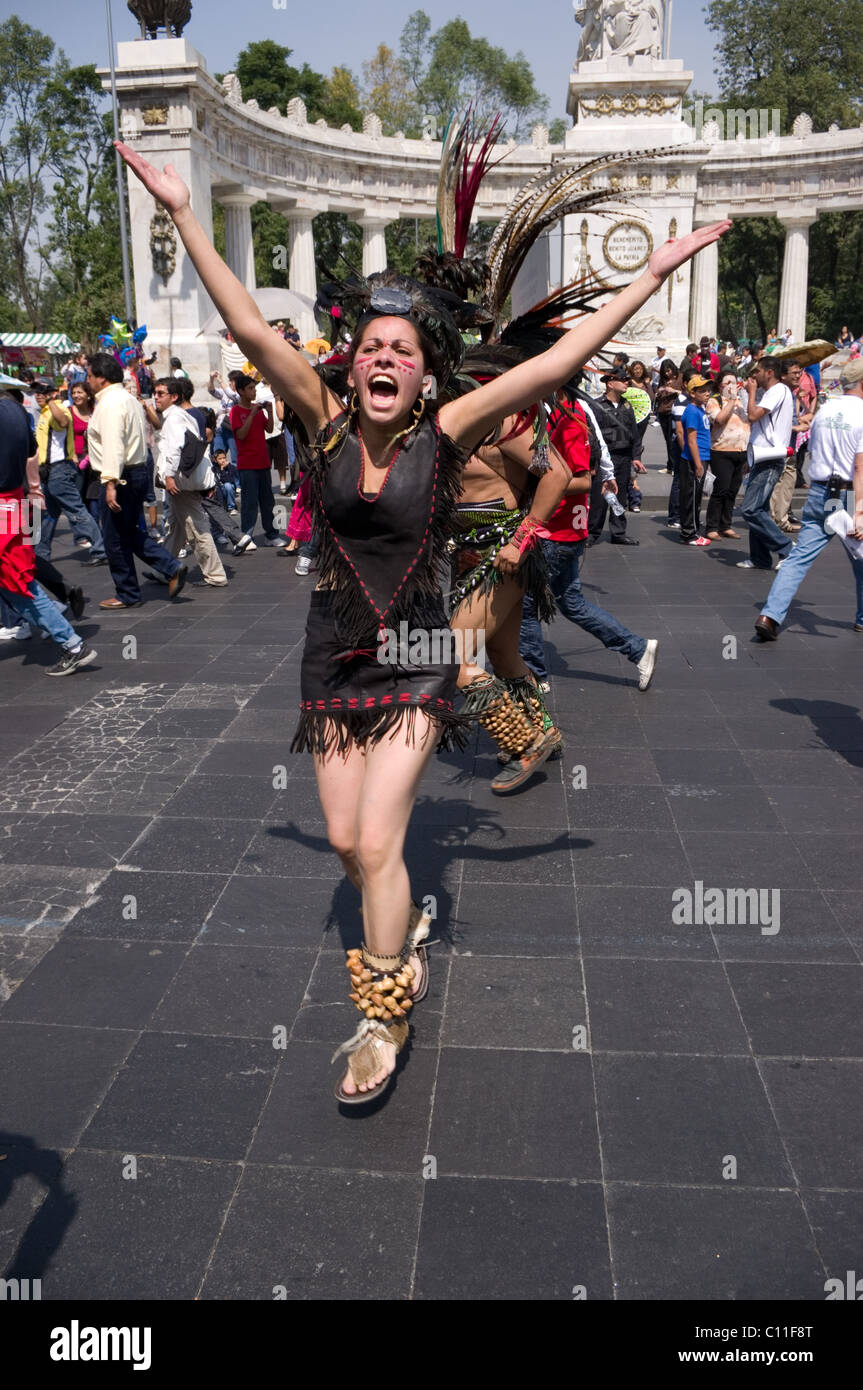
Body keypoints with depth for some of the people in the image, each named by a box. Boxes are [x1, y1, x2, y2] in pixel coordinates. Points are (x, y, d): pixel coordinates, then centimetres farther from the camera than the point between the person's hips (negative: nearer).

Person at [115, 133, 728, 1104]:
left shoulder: (444, 435, -9)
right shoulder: (326, 426, -4)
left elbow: (555, 364, -14)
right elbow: (251, 330, -10)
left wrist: (653, 275, -16)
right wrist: (182, 214, -15)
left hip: (415, 662, -3)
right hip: (333, 657, 3)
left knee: (376, 843, -9)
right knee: (346, 841, 11)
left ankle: (383, 1018, 11)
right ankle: (400, 940, 44)